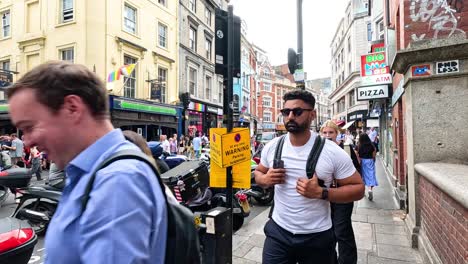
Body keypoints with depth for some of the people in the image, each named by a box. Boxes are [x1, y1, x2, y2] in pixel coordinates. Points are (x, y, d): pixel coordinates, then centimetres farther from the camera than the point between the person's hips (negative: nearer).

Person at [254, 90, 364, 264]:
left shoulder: (333, 152, -14)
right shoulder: (272, 147, -4)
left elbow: (358, 188, -8)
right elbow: (258, 173, 11)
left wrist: (321, 193, -23)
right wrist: (266, 180, -13)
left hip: (317, 237, -1)